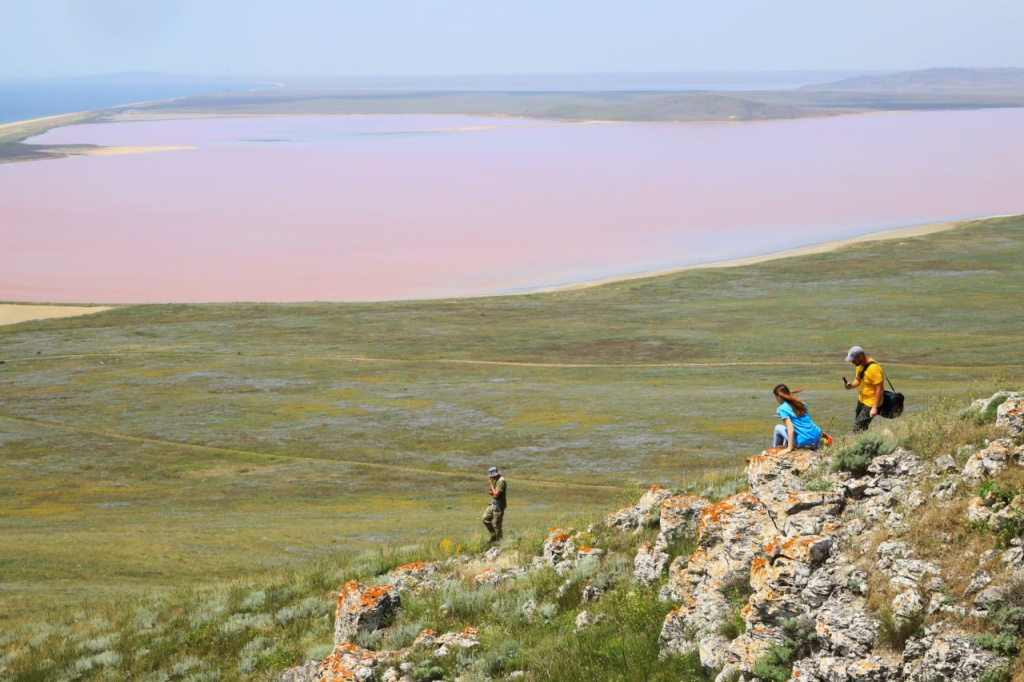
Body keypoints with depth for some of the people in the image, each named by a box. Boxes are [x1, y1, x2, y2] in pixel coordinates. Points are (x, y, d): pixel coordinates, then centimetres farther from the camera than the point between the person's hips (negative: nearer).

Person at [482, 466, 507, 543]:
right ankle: (494, 535, 23)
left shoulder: (501, 482, -21)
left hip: (498, 506, -10)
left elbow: (496, 494, -25)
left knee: (496, 524, -3)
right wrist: (492, 492, -2)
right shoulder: (496, 480, 10)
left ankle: (499, 540, 9)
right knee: (485, 519, 12)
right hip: (493, 504, 10)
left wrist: (491, 485, -18)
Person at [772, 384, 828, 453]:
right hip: (817, 437, 7)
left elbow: (791, 428, -17)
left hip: (804, 443, -7)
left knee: (778, 428, 13)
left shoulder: (782, 409, -9)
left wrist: (789, 449, -18)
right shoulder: (800, 403, 11)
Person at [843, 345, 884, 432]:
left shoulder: (873, 368, -25)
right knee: (857, 422, 13)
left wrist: (874, 408, -27)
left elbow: (879, 389, -25)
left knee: (858, 429, -14)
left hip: (871, 403, -10)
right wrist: (851, 385, -6)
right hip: (861, 400, 10)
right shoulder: (860, 365, 4)